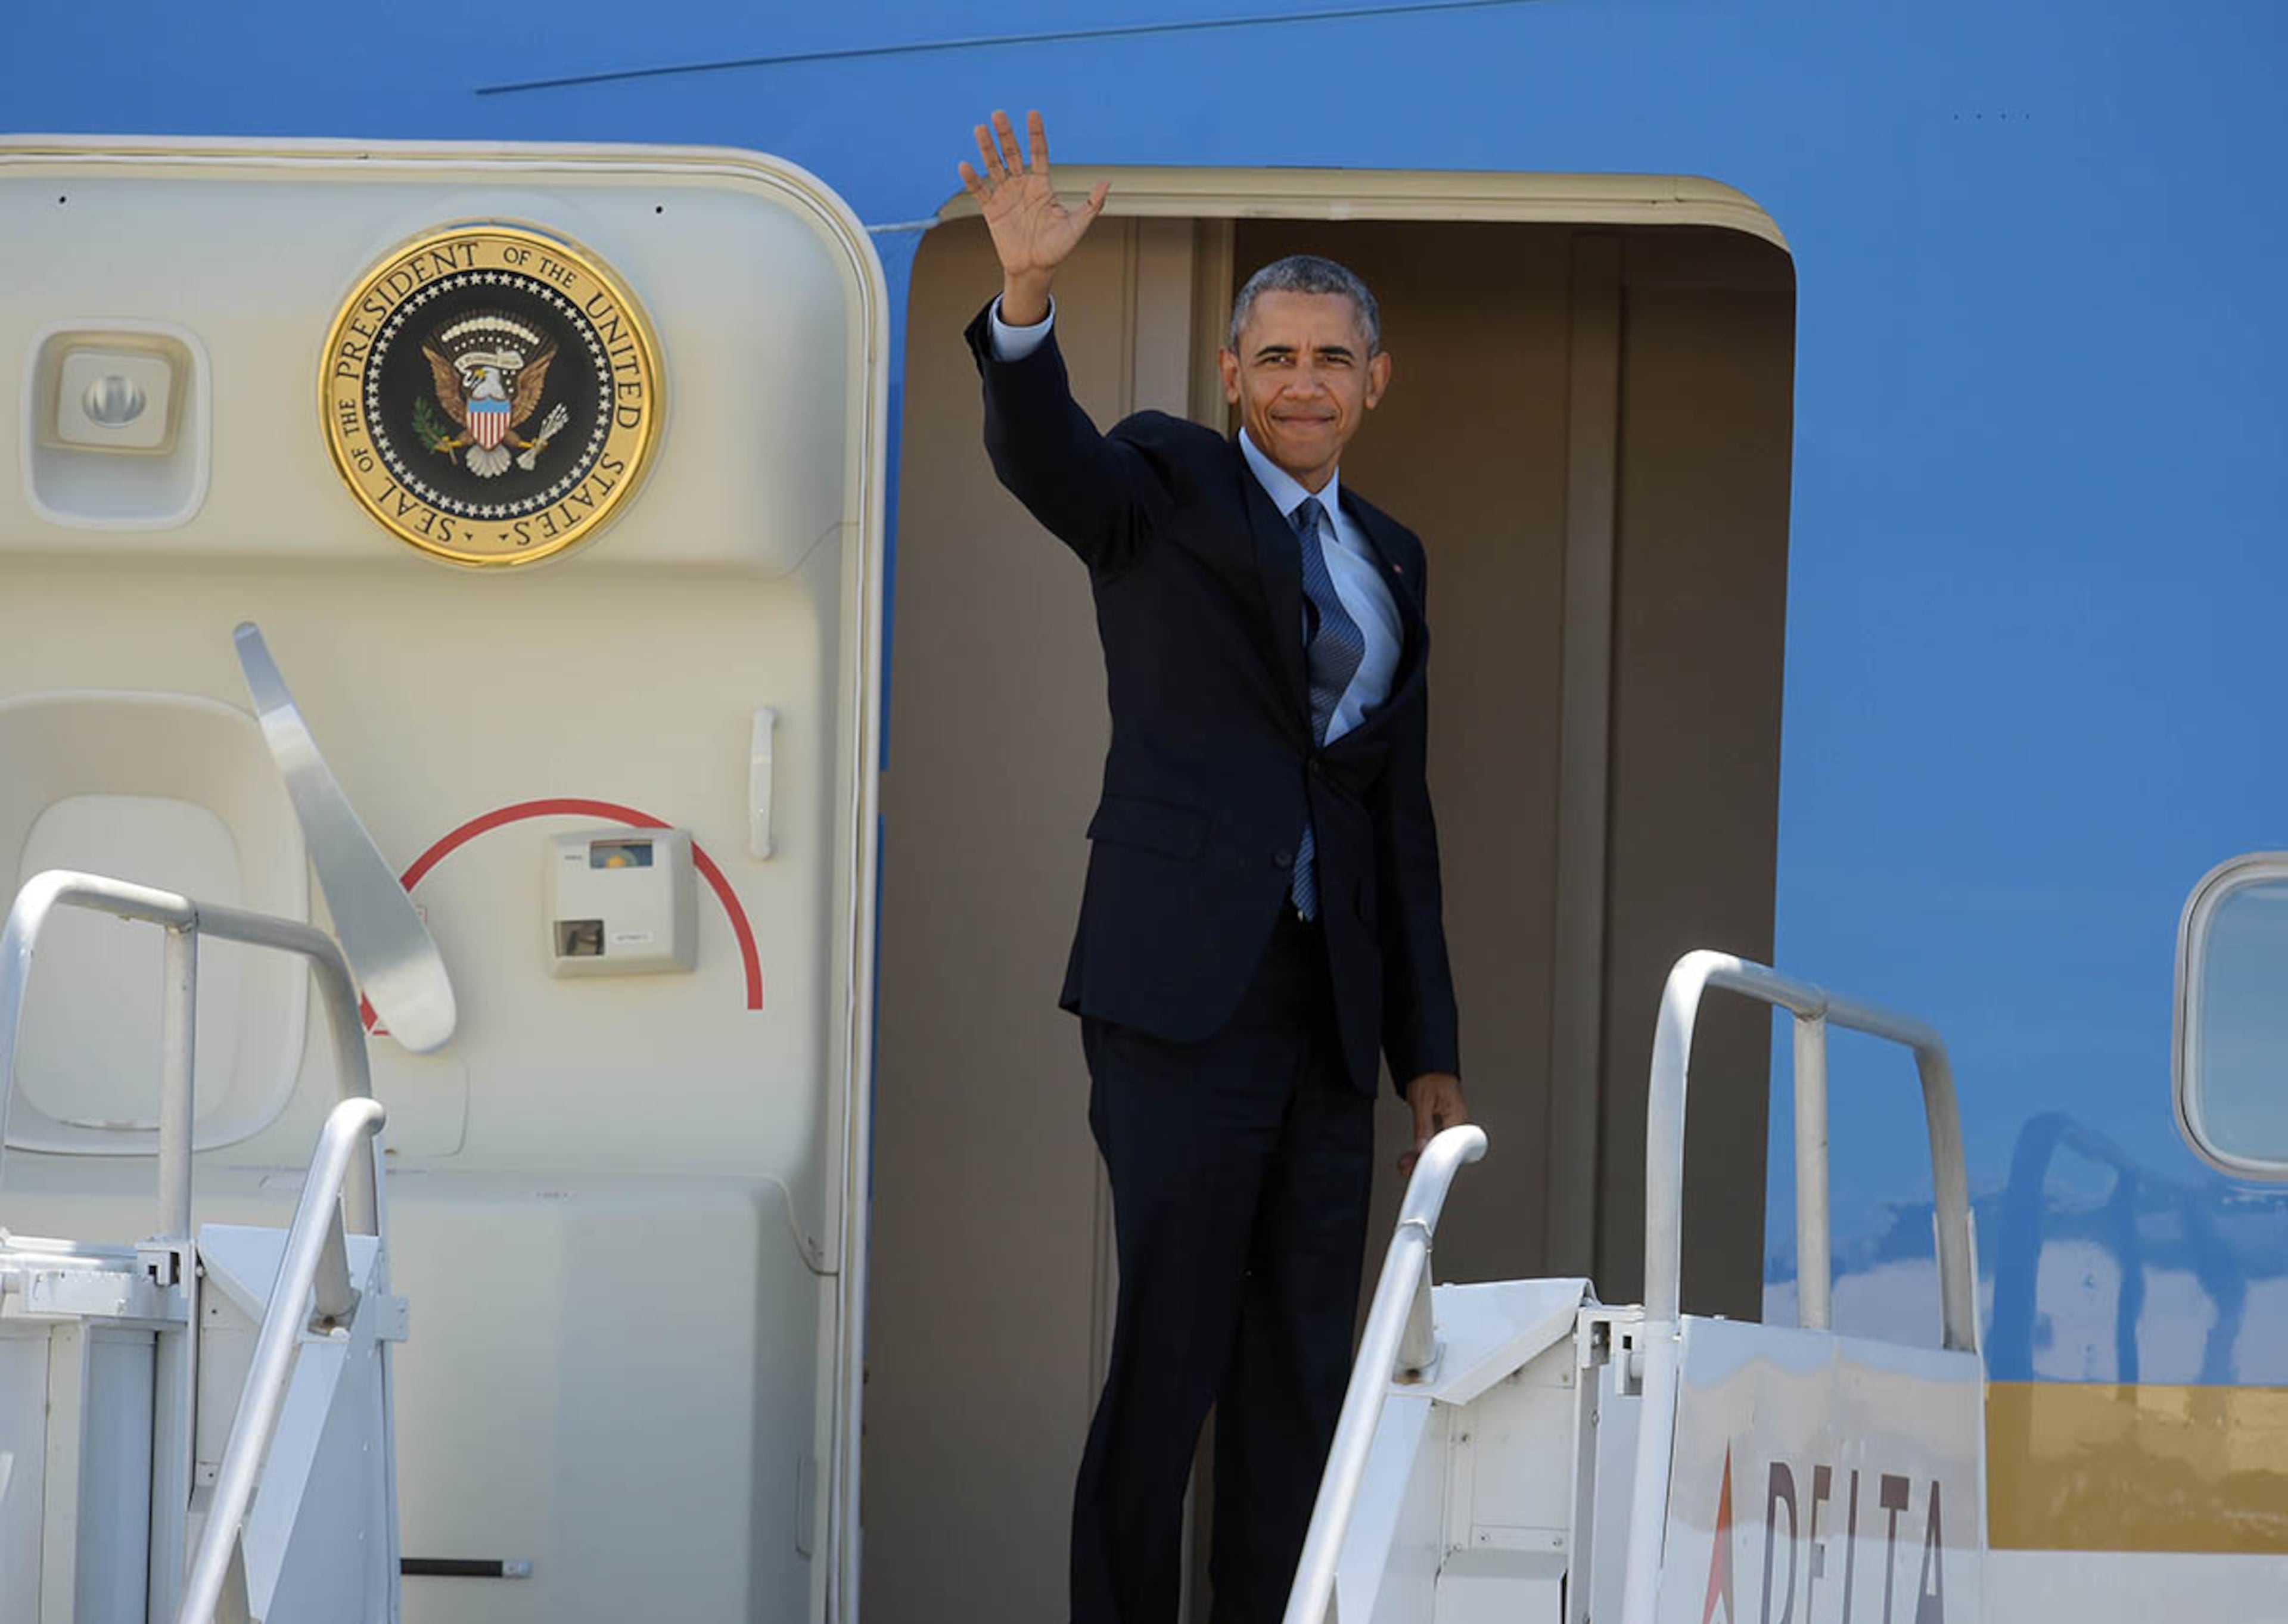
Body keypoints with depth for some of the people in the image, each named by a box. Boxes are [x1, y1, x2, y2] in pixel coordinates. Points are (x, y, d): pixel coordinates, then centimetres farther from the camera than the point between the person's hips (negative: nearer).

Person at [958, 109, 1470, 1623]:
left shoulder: (1389, 558, 18)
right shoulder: (1169, 485, 3)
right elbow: (1043, 458, -19)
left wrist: (1432, 1048, 16)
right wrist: (1028, 299, -39)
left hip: (1329, 993, 6)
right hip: (1187, 984, -6)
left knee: (1303, 1370, 5)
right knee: (1170, 1342, -8)